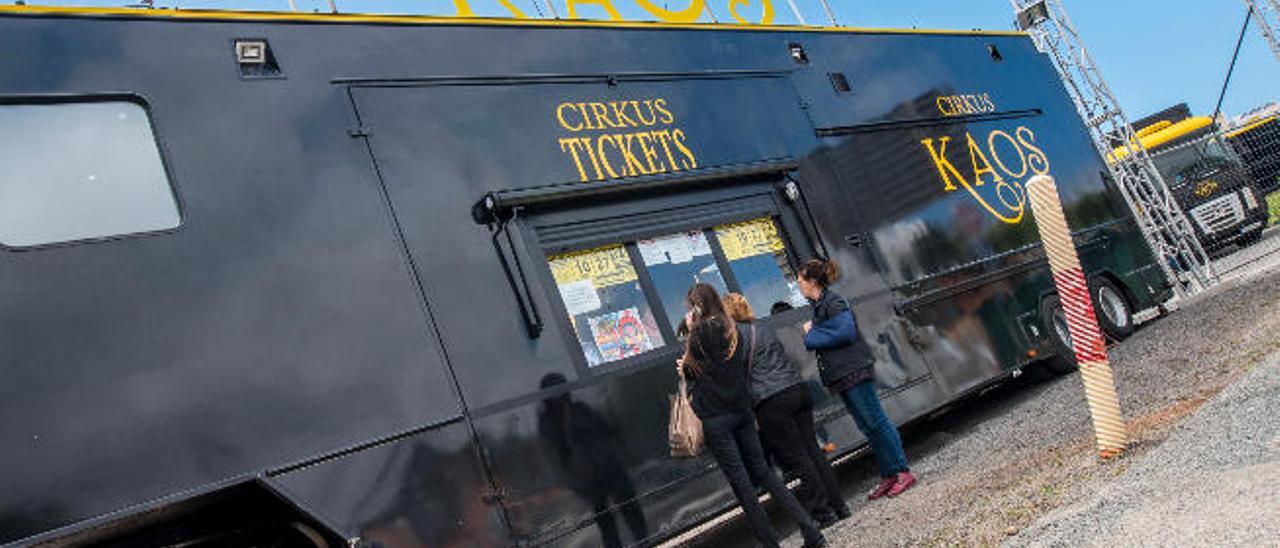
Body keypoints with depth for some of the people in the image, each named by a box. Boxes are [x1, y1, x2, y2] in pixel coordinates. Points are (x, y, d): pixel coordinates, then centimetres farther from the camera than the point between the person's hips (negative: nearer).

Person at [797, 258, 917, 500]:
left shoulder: (832, 302, -11)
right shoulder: (819, 306, 17)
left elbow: (845, 332, -21)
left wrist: (812, 335, -14)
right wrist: (811, 332, 0)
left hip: (854, 372, -9)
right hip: (841, 377, 10)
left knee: (876, 423, -6)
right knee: (868, 427, 11)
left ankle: (903, 472, 1)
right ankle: (888, 476, 16)